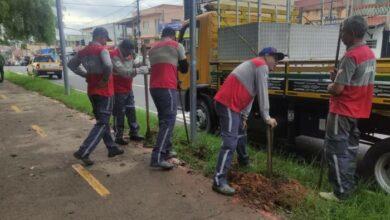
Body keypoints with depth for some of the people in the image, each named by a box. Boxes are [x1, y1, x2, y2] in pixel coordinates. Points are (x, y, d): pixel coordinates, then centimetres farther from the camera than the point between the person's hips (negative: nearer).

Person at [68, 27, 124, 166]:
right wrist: (105, 80, -16)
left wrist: (85, 75, 12)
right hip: (104, 91, -8)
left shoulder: (83, 51, 10)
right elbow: (108, 66, -31)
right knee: (102, 123, -3)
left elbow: (71, 64, 18)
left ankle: (112, 148, 27)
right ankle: (83, 152, -8)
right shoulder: (102, 49, -13)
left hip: (92, 91, 8)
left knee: (101, 120, 17)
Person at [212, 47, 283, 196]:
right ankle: (219, 181, -15)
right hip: (228, 104, -11)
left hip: (228, 103, 11)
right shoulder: (262, 66, -3)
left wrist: (244, 117, 15)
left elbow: (249, 94, 21)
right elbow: (262, 94, -10)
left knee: (240, 133, 28)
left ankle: (244, 161, 50)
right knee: (230, 142, -15)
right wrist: (266, 117, -6)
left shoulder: (254, 66, 27)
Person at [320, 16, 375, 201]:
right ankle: (349, 185, 30)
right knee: (349, 149, 19)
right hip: (358, 111, 10)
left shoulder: (351, 56, -21)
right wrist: (339, 77, 7)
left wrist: (330, 86, -2)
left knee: (336, 150, -1)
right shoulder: (370, 54, 10)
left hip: (342, 111, -10)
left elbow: (337, 89, -23)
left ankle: (341, 192, 5)